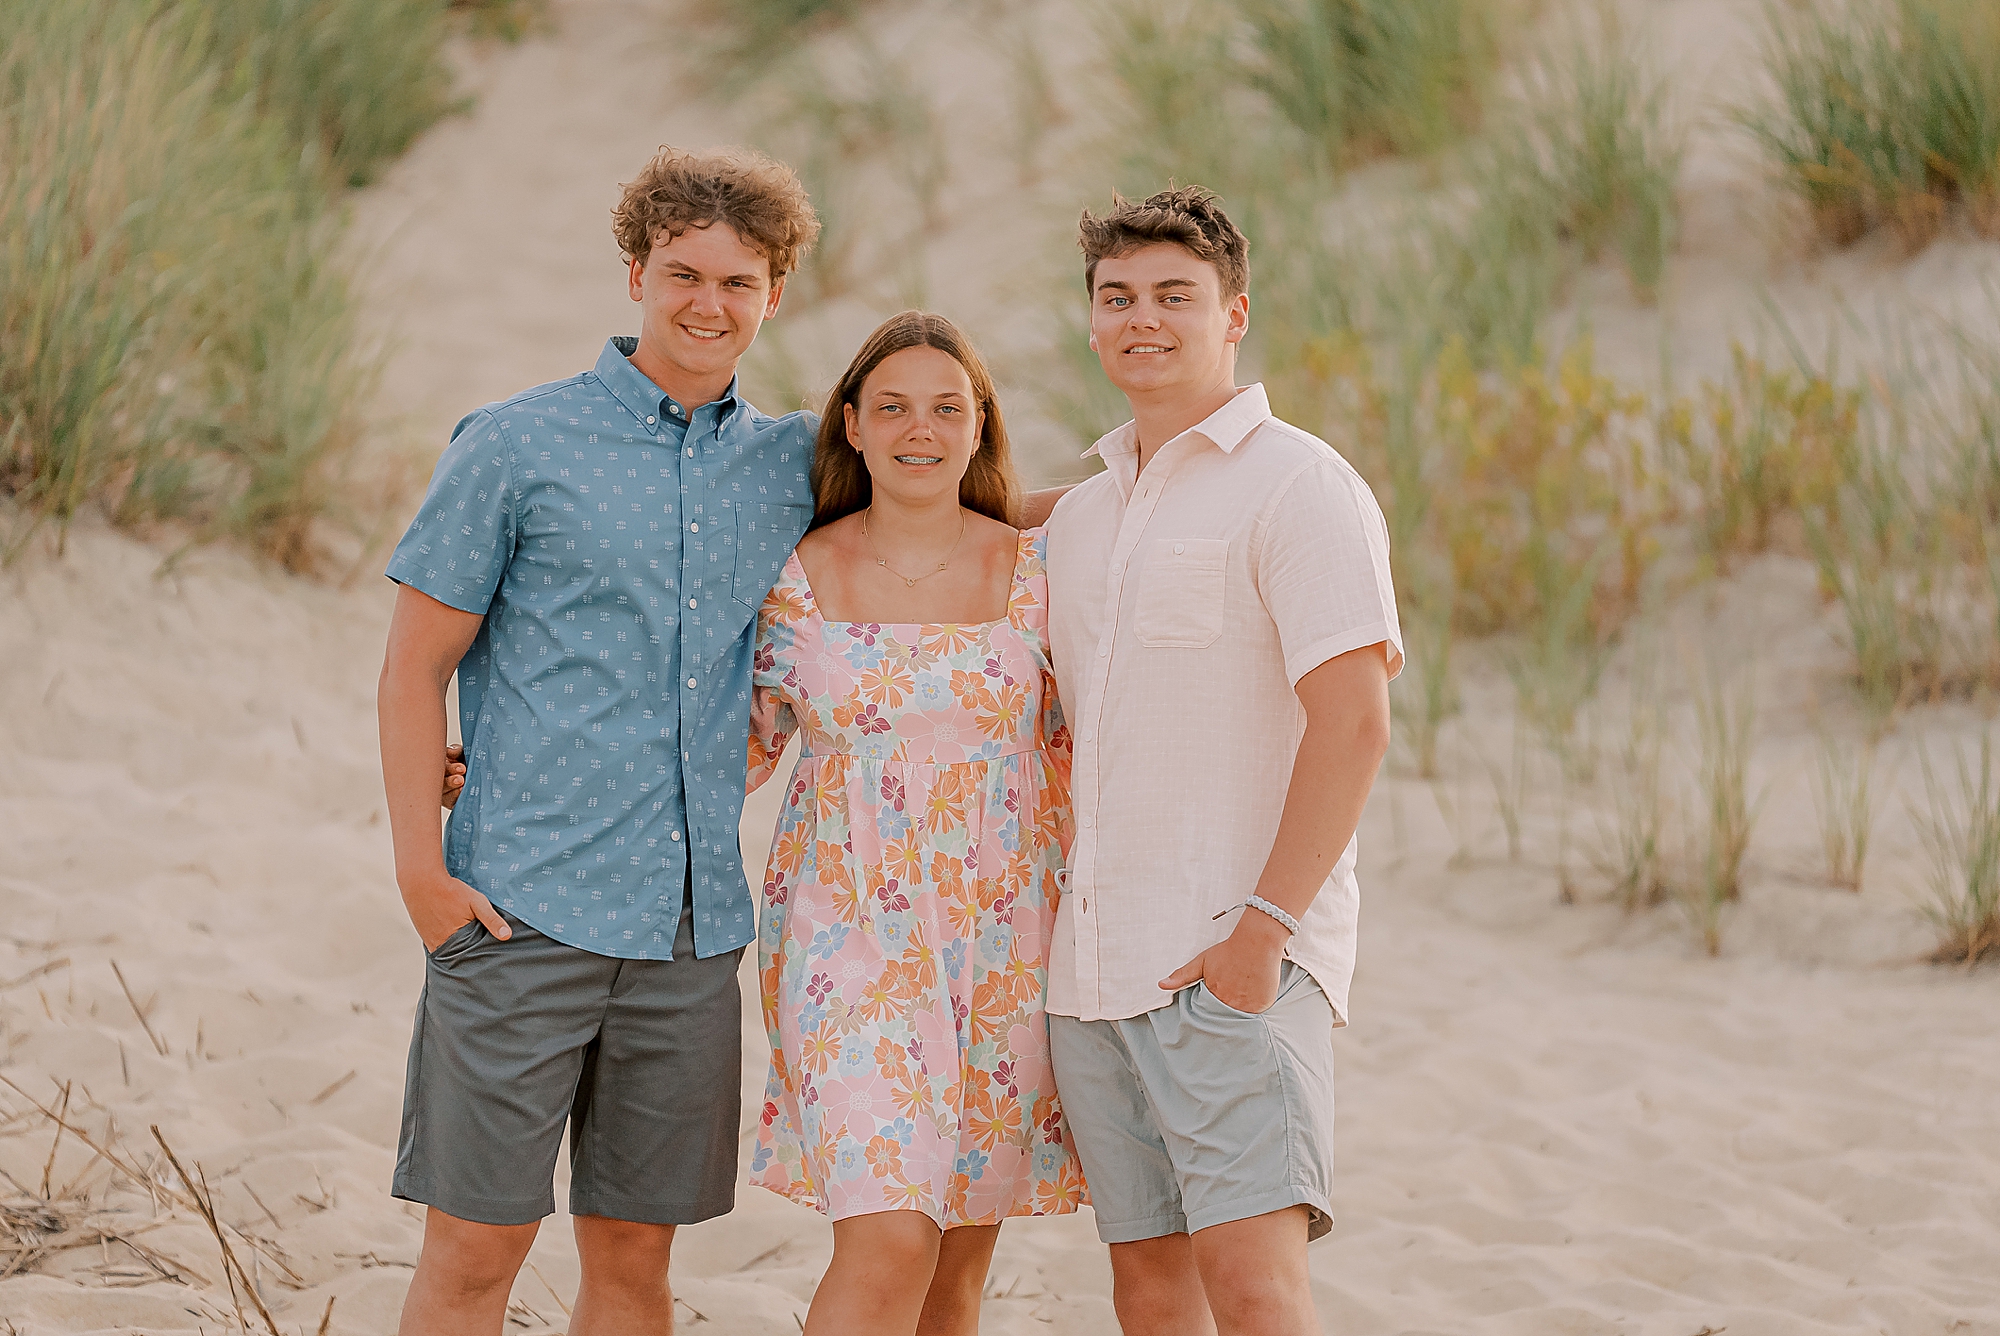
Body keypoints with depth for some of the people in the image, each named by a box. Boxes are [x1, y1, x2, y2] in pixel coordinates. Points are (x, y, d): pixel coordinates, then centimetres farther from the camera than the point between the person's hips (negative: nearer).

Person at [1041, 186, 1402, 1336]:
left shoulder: (1298, 486, -5)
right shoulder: (1080, 518, 19)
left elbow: (1354, 723, -14)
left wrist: (1264, 927, -20)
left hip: (1237, 962, -7)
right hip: (1094, 964, 7)